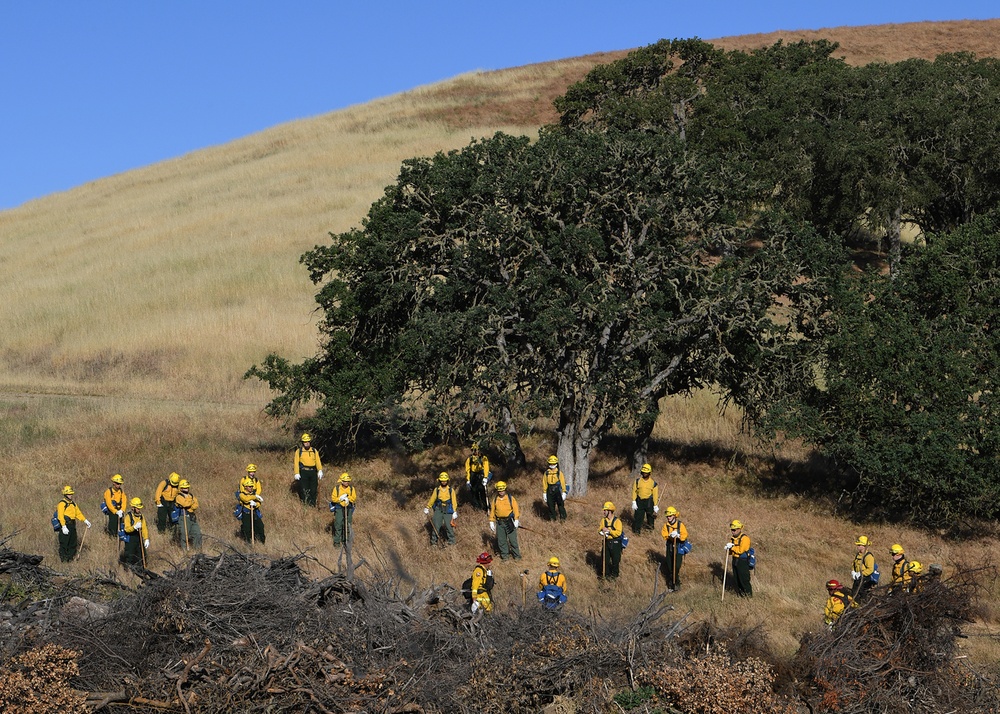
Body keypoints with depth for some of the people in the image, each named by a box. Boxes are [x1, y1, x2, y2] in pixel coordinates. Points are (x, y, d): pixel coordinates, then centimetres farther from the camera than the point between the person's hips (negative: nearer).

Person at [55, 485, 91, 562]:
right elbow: (60, 516, -19)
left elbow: (78, 513, 22)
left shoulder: (73, 503, 17)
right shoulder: (62, 503, -12)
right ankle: (63, 558, 6)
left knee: (73, 542, 14)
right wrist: (63, 526, -26)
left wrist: (85, 520, 12)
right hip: (65, 525, -9)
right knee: (64, 543, -2)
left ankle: (71, 556, 26)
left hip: (72, 525, 9)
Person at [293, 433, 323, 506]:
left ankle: (312, 505, 11)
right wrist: (297, 473, -9)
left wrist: (320, 471, -10)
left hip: (313, 472, 3)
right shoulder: (299, 451, 4)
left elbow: (318, 462, 4)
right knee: (304, 490, -4)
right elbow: (296, 463, 0)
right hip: (303, 472, -3)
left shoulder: (314, 451, 11)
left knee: (313, 490, 4)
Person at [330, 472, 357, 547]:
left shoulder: (351, 489, 1)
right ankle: (337, 541, 1)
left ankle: (346, 540, 14)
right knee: (338, 524, -6)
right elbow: (333, 498, -3)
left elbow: (354, 499, 0)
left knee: (348, 525, 2)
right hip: (339, 508, -2)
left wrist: (348, 498, -19)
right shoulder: (337, 488, -4)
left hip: (349, 508, 2)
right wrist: (340, 498, -18)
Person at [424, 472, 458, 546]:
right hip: (438, 510, 1)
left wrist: (455, 512, -3)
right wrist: (427, 508, 14)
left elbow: (454, 502, 1)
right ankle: (434, 541, 6)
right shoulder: (437, 490, 4)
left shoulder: (451, 490, 1)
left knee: (449, 526, -5)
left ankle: (451, 541, 7)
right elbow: (432, 500, 12)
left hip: (448, 511, -1)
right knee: (436, 526, -5)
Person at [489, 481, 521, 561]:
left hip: (509, 522, -3)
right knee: (501, 540, 7)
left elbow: (516, 509, -4)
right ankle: (504, 555, 18)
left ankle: (517, 555, 9)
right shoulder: (495, 499, 7)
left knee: (513, 539, -1)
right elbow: (492, 511, 12)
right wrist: (491, 522, 8)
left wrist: (516, 520, -11)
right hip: (499, 522, 3)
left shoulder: (511, 498, -3)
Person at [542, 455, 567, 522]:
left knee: (561, 506, -3)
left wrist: (564, 493, -4)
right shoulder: (546, 473, 4)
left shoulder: (559, 473, -1)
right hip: (550, 492, 2)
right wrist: (544, 495, 7)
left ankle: (563, 519, 6)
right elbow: (544, 484, 8)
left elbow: (563, 483, 0)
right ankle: (552, 519, 18)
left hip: (558, 492, -2)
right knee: (551, 506, 7)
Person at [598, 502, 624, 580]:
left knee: (615, 560, 5)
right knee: (605, 559, 6)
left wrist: (608, 530, -23)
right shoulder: (603, 520, 5)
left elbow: (618, 532, -19)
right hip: (606, 542, 5)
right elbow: (600, 529, 12)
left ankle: (614, 574, 19)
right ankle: (606, 573, 19)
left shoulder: (617, 521, -13)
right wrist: (602, 532, -11)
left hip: (615, 543, -5)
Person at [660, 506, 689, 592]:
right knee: (669, 567, 5)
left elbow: (685, 535, -10)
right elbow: (664, 535, -4)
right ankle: (670, 584, 16)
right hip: (670, 546, 3)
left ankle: (676, 583, 6)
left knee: (677, 566, -10)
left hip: (679, 547, -3)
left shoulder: (680, 524, -7)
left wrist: (678, 535, -27)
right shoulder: (666, 525, 1)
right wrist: (670, 535, -23)